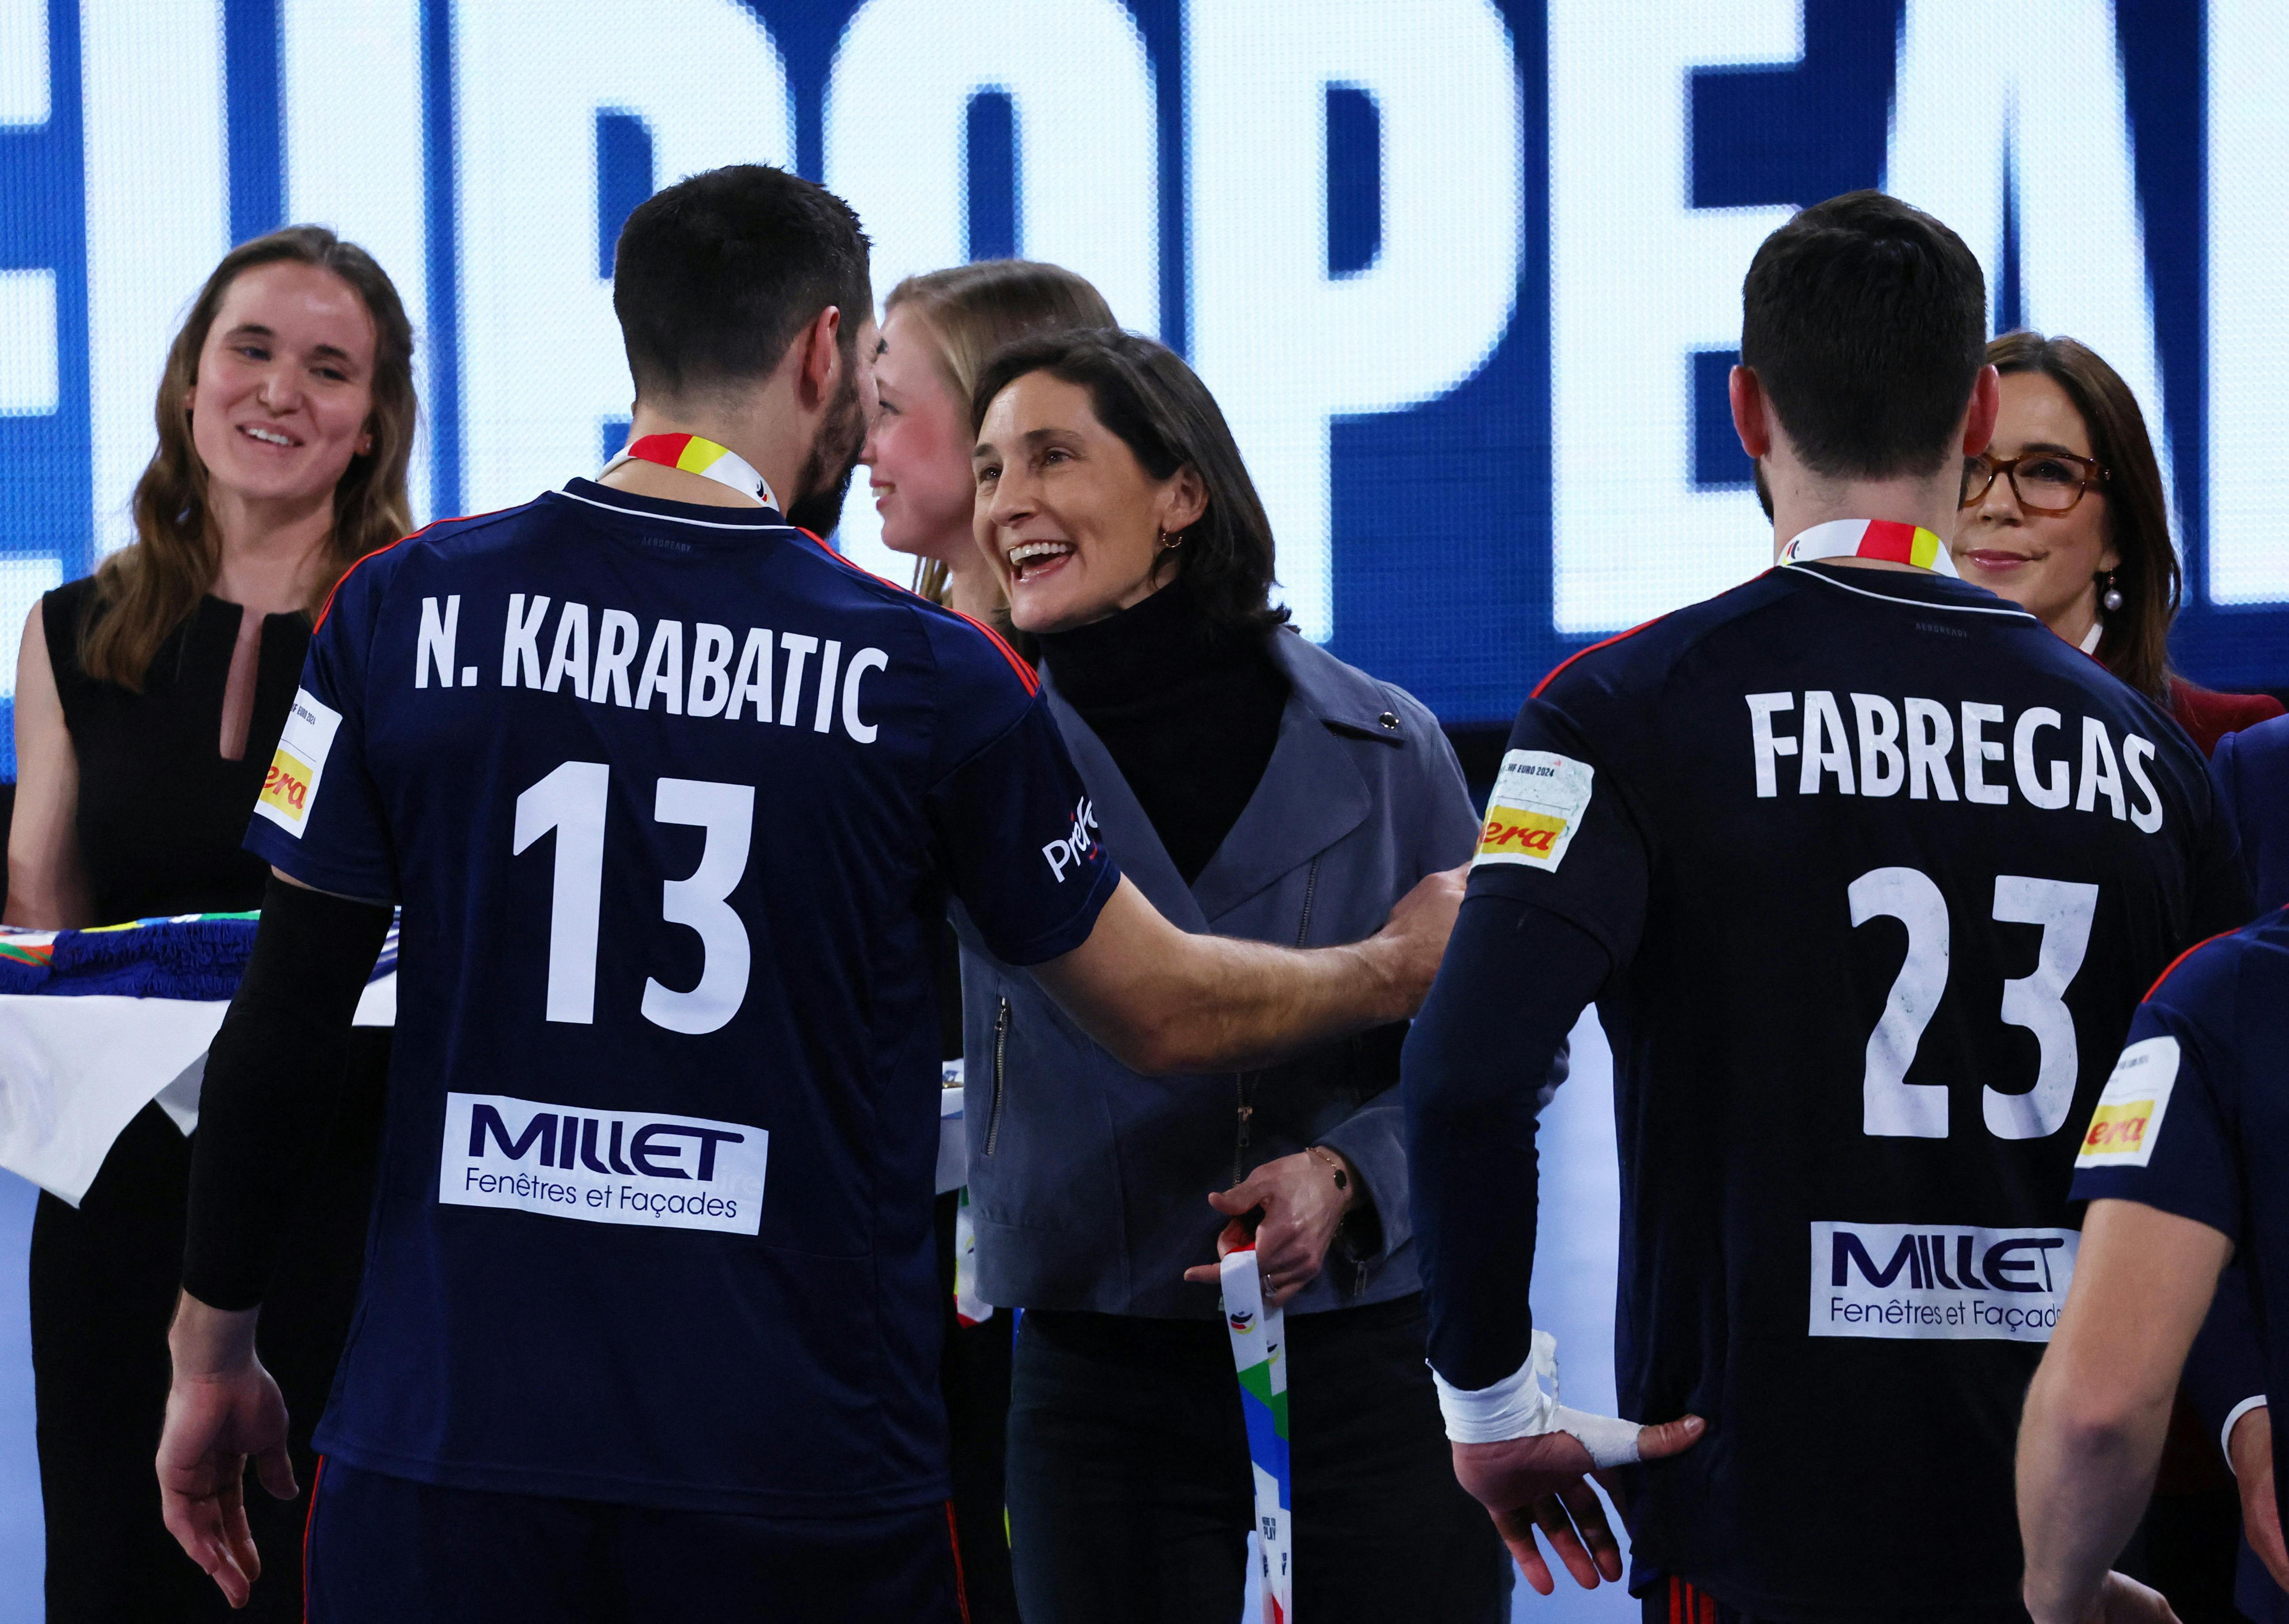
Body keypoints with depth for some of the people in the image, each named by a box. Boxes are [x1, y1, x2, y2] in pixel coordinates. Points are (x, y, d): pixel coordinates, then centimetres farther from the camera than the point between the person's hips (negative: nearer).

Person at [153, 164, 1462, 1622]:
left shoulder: (405, 612, -1)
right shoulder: (928, 676, -4)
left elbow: (283, 1028, 1)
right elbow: (1161, 1012, 8)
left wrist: (213, 1351, 13)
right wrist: (1392, 973, 28)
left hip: (446, 1460, 1)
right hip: (804, 1484, -1)